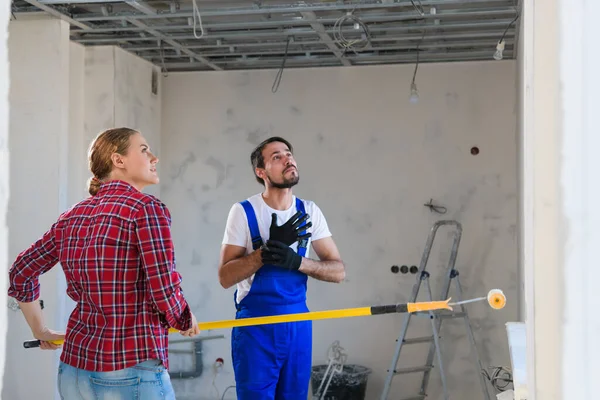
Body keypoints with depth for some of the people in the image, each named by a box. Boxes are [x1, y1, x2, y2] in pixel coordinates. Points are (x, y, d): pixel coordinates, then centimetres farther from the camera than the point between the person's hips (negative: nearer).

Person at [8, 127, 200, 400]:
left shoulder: (73, 216, 10)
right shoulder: (146, 208, -11)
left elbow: (21, 272, 18)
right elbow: (165, 293, -16)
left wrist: (41, 332, 27)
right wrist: (186, 321, 4)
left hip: (74, 368, 7)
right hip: (130, 372, -7)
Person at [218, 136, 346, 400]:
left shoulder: (309, 212, 2)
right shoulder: (244, 211, -8)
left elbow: (338, 271, -1)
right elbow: (225, 277, -11)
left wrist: (297, 261, -19)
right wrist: (267, 250, -24)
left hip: (298, 323, 4)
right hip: (255, 326, -3)